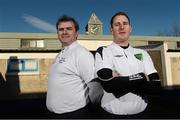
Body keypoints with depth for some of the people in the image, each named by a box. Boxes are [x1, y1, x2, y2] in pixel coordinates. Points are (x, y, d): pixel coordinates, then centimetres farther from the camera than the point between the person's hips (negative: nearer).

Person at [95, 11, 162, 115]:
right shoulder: (103, 52, -7)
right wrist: (142, 78, -13)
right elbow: (108, 84, -21)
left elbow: (156, 86, -7)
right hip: (112, 113, -3)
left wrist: (119, 81, -16)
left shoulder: (142, 53, 3)